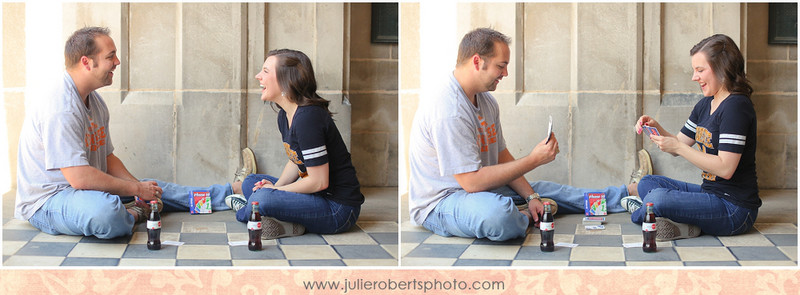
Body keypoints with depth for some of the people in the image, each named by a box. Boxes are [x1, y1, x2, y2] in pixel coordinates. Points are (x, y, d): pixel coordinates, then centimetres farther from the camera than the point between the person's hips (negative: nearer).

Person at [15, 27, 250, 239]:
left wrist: (141, 189, 0)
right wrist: (137, 189, -18)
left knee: (154, 188, 13)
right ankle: (134, 214, -5)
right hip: (46, 202, -11)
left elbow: (108, 158, 18)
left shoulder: (95, 102, 10)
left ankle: (231, 192, 29)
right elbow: (79, 177, -30)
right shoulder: (61, 108, -25)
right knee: (105, 210, -39)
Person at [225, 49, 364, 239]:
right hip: (317, 195, 11)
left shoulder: (307, 117, -24)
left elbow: (319, 182, -24)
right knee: (251, 183, 17)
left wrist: (276, 190, -12)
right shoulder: (284, 116, 7)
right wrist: (274, 187, -2)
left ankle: (244, 212, 8)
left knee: (262, 198, -27)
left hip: (338, 209, -11)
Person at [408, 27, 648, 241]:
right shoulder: (448, 109, -27)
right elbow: (471, 181, -29)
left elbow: (501, 157, 17)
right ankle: (524, 217, -4)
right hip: (438, 204, -10)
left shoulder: (485, 100, 8)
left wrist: (531, 197, 4)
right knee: (497, 213, -40)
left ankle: (629, 192, 34)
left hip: (479, 189, 10)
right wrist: (534, 160, -23)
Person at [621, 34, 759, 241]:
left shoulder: (736, 106, -18)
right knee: (647, 183, 16)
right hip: (711, 193, 10)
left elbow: (726, 168, -24)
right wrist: (656, 128, -1)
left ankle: (638, 213, 9)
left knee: (658, 198, -26)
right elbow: (679, 146, 19)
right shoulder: (705, 104, 12)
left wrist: (678, 147, -22)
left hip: (735, 209, -10)